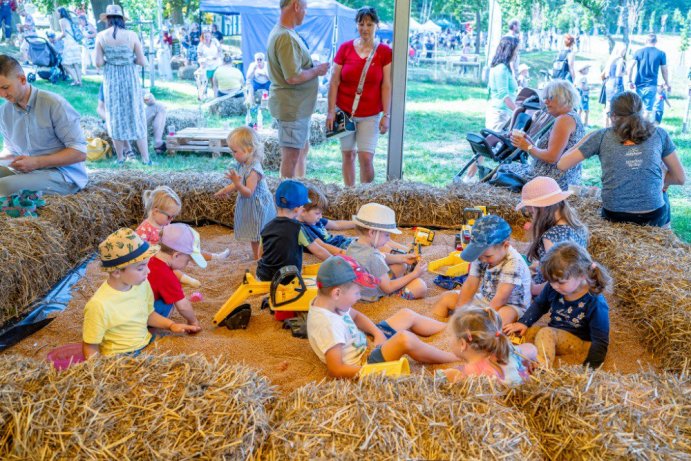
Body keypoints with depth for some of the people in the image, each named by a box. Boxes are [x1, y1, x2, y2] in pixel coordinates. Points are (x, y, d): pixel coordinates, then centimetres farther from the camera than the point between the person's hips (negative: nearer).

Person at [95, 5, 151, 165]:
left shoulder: (101, 36, -5)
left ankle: (120, 158, 17)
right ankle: (145, 159, 6)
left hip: (111, 80, 1)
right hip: (130, 79, -1)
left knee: (116, 118, 12)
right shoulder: (132, 35, -8)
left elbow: (98, 63, -6)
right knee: (136, 117, 7)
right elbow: (143, 62, -7)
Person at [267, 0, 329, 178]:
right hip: (291, 106, -11)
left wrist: (314, 68, 8)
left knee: (302, 149, 22)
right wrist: (317, 70, -12)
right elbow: (293, 77, -27)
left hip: (297, 105, 11)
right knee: (291, 155, 0)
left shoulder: (283, 32, 11)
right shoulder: (286, 36, -22)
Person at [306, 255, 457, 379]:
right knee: (405, 339, -30)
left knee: (407, 315, 13)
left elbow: (355, 316, 14)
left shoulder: (326, 301, -4)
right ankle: (454, 358, -6)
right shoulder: (328, 325, -33)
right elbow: (335, 370, -31)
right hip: (363, 365, -10)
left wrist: (377, 332, -2)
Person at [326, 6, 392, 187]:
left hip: (370, 114, -1)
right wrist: (331, 111, -5)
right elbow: (334, 82, 0)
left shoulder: (385, 52, -2)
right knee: (348, 154, 9)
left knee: (366, 157, -6)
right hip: (344, 112, 2)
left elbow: (386, 86, -2)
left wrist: (386, 115, -7)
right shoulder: (345, 48, -1)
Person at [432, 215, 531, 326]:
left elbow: (500, 299, -31)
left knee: (503, 315, -41)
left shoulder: (513, 263, -28)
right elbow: (470, 284, -8)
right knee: (446, 298, 3)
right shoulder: (481, 254, -10)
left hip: (510, 306, -7)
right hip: (483, 300, 7)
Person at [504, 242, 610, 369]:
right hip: (554, 332, 7)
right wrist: (523, 322, 0)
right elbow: (539, 304, 14)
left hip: (578, 340, -7)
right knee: (521, 332, -10)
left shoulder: (596, 304, -22)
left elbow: (600, 341, -16)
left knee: (546, 333, -33)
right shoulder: (553, 288, -7)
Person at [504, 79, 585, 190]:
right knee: (509, 167, 22)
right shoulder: (572, 117, 15)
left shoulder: (564, 119, -17)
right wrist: (530, 141, 4)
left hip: (554, 181, -11)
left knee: (504, 169, 5)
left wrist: (528, 147, -10)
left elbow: (552, 157, -23)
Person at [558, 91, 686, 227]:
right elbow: (680, 178, 7)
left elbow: (561, 165, 2)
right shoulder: (659, 134, 2)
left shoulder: (602, 136, -1)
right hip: (654, 218, 0)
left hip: (614, 216, 0)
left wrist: (587, 138, 16)